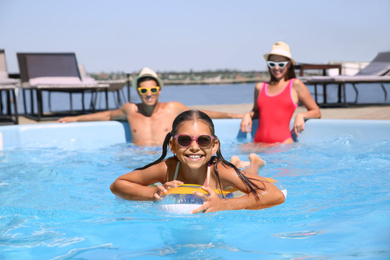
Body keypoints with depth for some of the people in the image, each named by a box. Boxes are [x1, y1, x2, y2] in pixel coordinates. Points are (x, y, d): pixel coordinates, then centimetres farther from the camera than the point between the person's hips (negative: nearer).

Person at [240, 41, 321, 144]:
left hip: (283, 144, -2)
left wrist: (301, 115, -5)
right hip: (258, 143, 2)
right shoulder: (260, 87, 17)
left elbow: (317, 113, 15)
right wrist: (248, 115, 14)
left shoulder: (295, 85, 10)